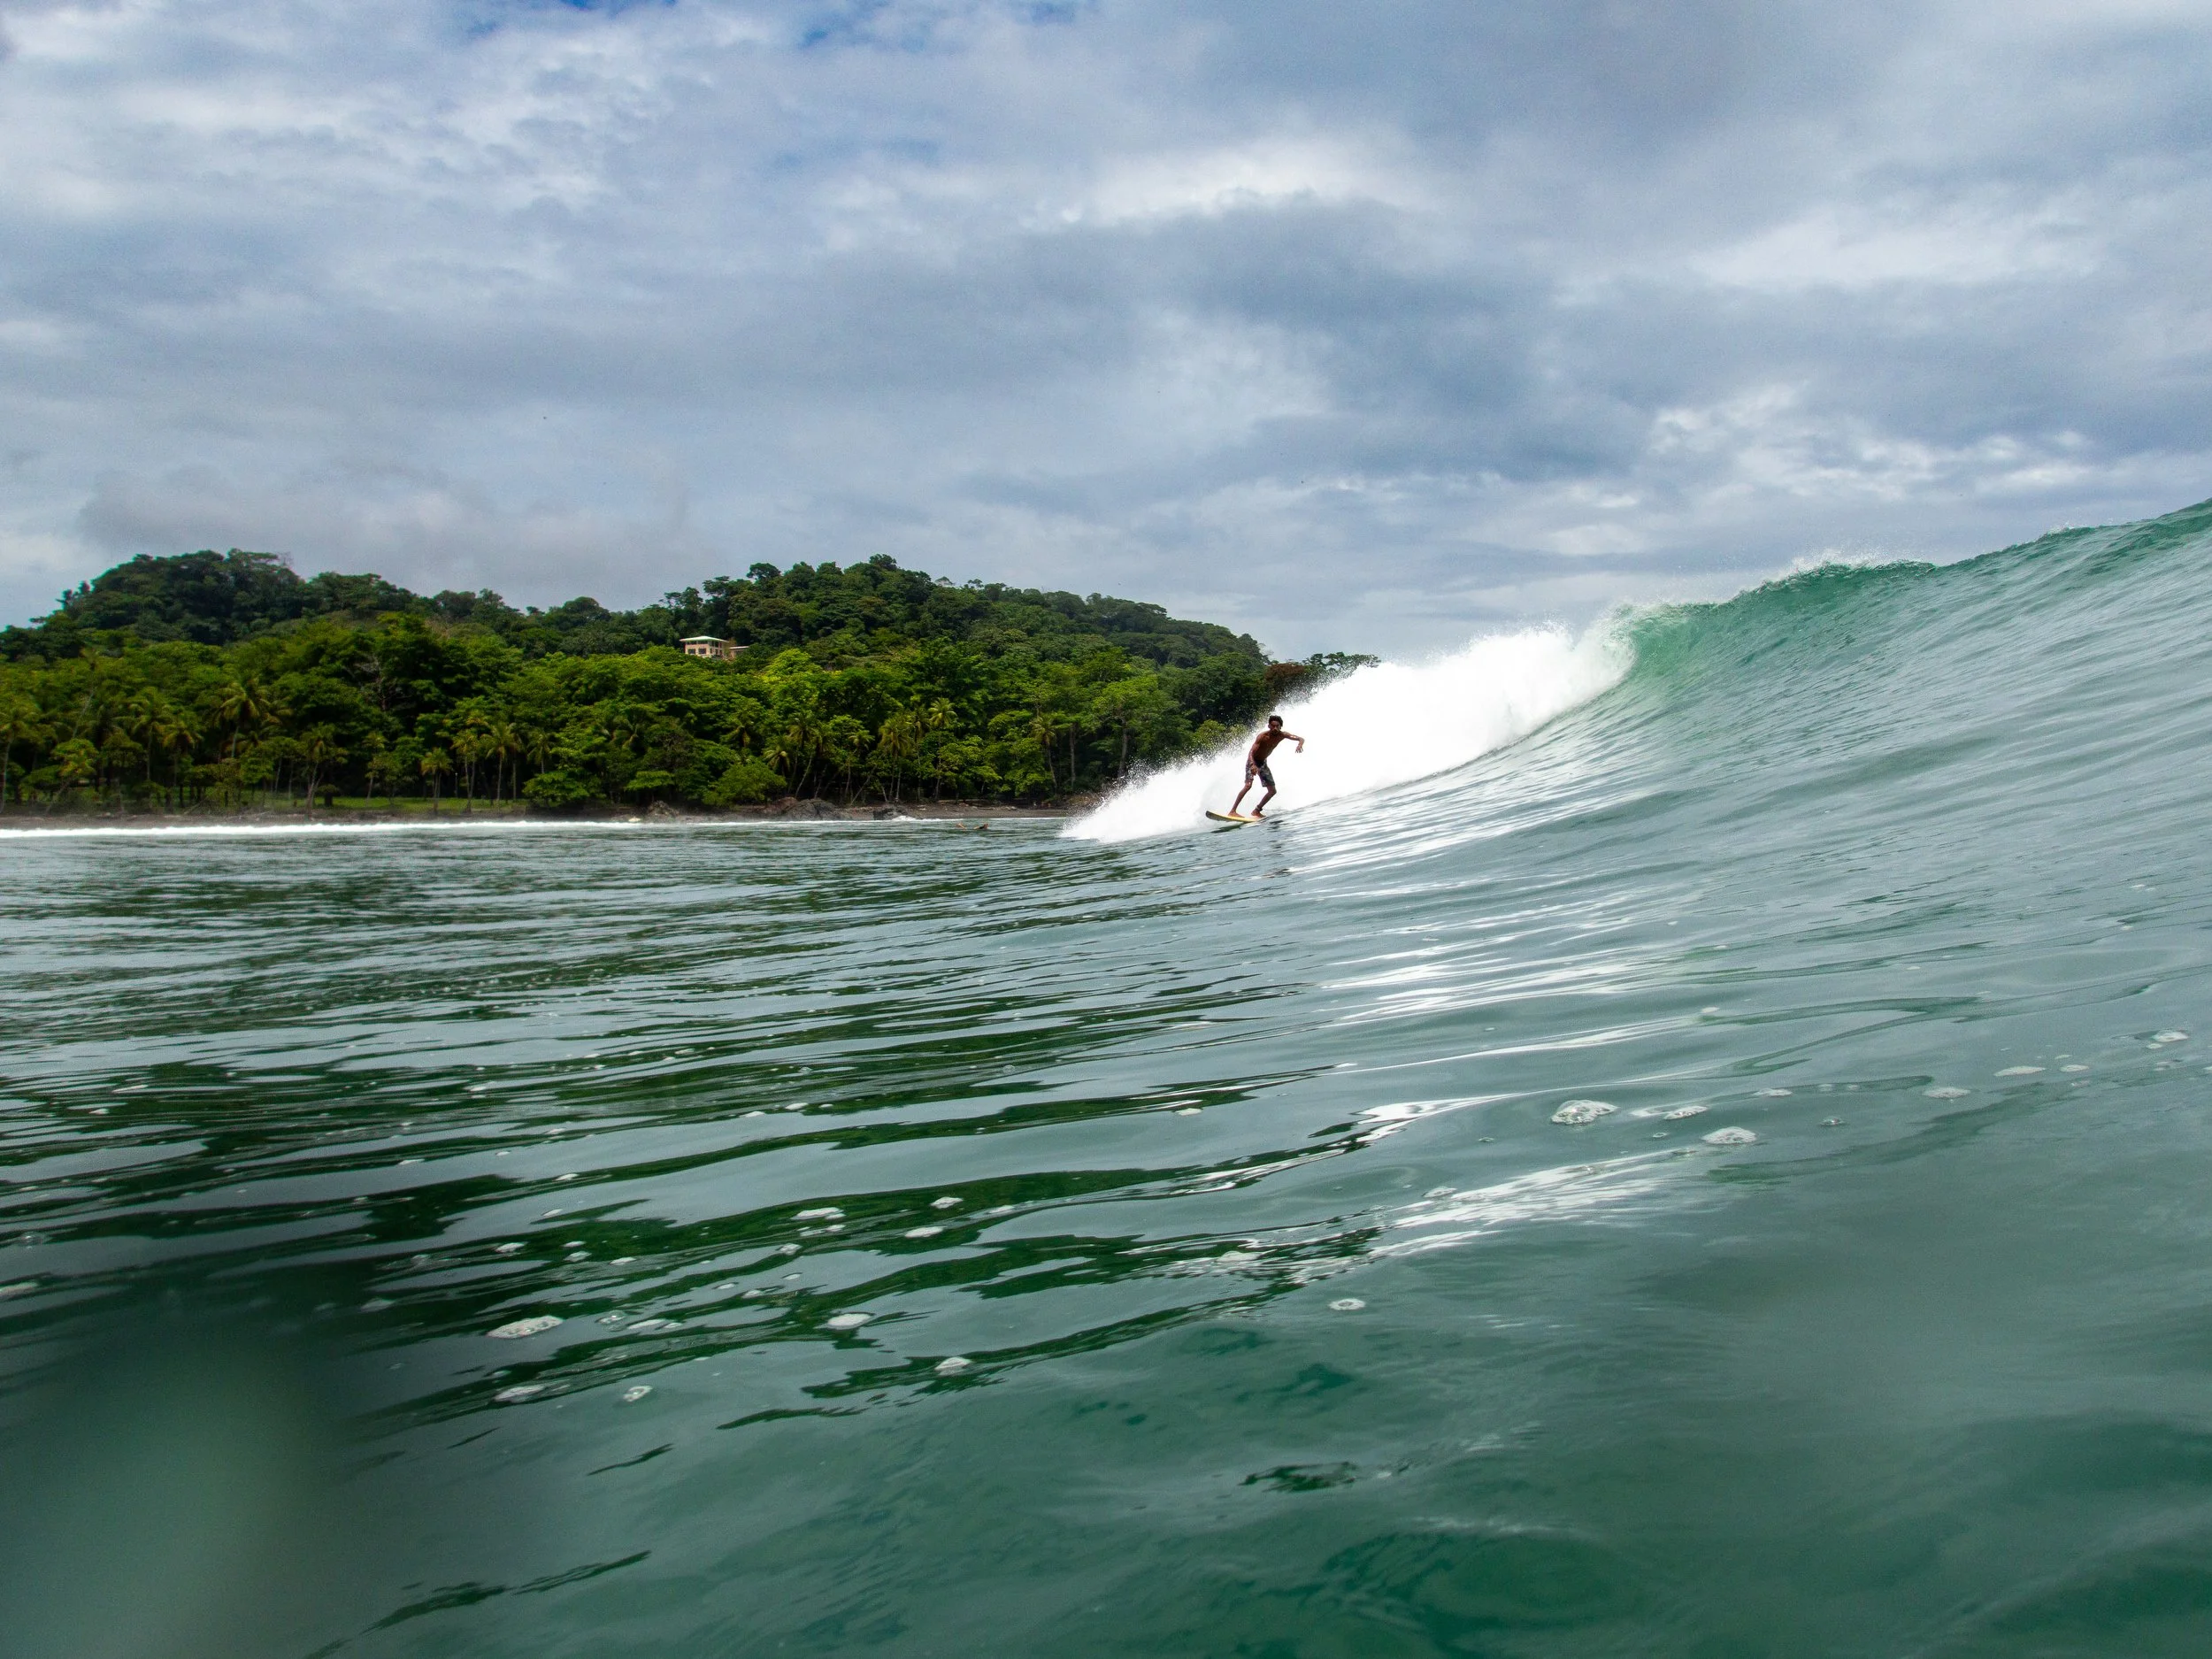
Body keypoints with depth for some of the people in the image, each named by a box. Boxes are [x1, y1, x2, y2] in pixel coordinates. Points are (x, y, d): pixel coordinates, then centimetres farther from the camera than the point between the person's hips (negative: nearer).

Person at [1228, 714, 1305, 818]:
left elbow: (1301, 739, -13)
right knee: (1248, 785, -27)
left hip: (1263, 763, 6)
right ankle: (1232, 811, -28)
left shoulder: (1282, 735, -13)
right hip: (1252, 762, -6)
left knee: (1272, 791, 3)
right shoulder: (1262, 736, -28)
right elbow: (1251, 752, -36)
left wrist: (1300, 744, -39)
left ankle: (1256, 811, 17)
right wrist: (1253, 765, -56)